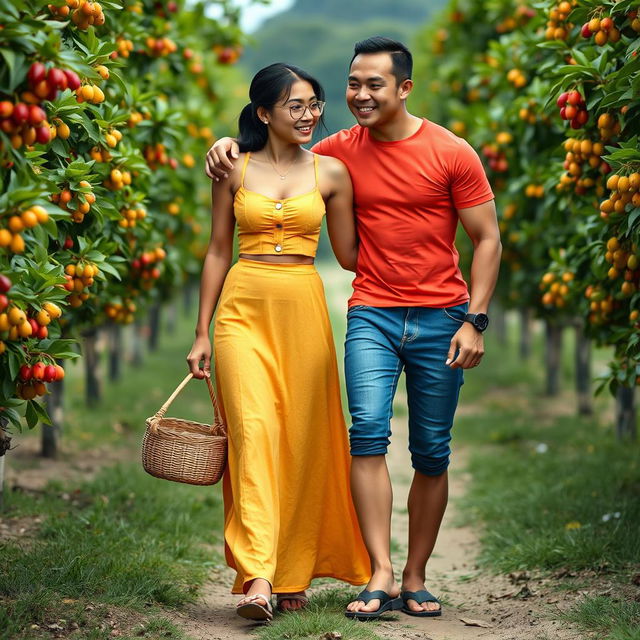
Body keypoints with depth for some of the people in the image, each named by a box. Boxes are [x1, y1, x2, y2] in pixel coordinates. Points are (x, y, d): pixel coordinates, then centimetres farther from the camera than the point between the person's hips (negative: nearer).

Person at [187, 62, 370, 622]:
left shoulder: (330, 172, 6)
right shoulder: (234, 169, 6)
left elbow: (349, 254, 11)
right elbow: (218, 252, 10)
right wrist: (202, 333, 8)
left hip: (304, 310, 1)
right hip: (243, 309, -1)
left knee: (303, 441, 1)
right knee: (253, 431, -14)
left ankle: (293, 574, 13)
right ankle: (256, 577, -21)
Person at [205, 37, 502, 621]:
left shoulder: (452, 154, -2)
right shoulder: (341, 151, 6)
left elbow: (487, 240, 1)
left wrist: (474, 320, -8)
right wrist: (231, 147, 2)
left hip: (440, 319, -1)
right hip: (372, 314, 1)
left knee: (432, 452, 3)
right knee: (368, 430, -18)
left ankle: (415, 579, 14)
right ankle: (381, 577, -19)